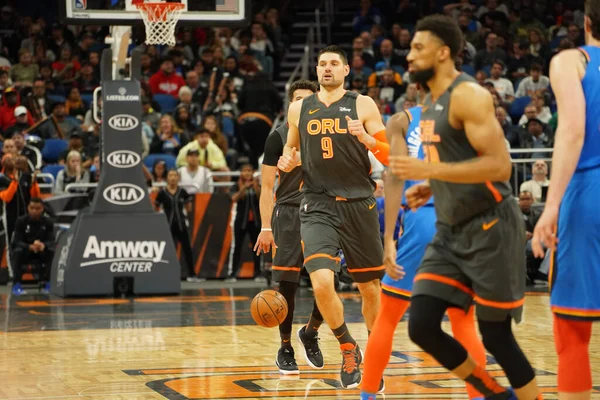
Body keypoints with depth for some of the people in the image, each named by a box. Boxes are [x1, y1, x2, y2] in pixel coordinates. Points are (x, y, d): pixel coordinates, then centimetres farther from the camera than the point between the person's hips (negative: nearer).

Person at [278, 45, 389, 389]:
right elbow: (292, 147, 24)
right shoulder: (299, 109, 9)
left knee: (370, 288, 8)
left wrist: (365, 137, -21)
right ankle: (349, 349, 3)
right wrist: (289, 161, 1)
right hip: (318, 206, 1)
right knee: (322, 282, -19)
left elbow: (388, 155, -2)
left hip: (359, 204, -1)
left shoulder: (363, 105, 1)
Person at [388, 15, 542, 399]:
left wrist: (429, 170, -26)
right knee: (422, 326, 0)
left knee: (495, 333, -3)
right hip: (452, 230, 8)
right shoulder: (431, 102, 14)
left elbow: (499, 166, -23)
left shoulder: (468, 95, -15)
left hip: (490, 228, -8)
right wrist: (429, 188, 10)